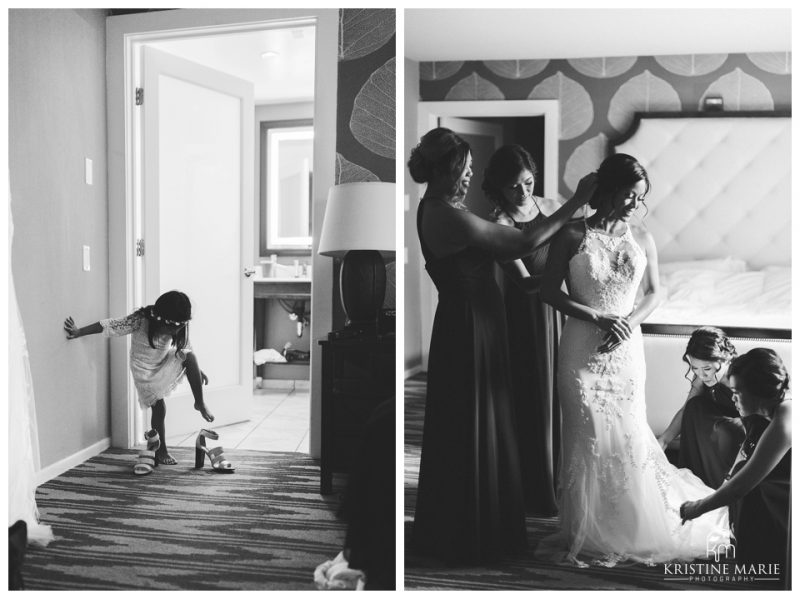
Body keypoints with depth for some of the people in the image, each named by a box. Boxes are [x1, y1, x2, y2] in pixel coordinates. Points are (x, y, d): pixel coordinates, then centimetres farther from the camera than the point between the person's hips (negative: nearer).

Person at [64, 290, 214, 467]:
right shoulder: (140, 320, -32)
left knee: (190, 358, -25)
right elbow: (110, 326, -28)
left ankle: (200, 403, -13)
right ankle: (161, 451, 15)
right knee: (158, 408, -5)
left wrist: (197, 370, -8)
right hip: (145, 369, -3)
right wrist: (78, 332, -25)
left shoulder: (178, 327, -20)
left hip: (166, 362, 3)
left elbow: (185, 348, -7)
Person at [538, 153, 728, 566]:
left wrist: (630, 320, -7)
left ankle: (633, 529, 23)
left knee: (629, 435, 4)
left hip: (626, 348, 3)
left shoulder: (642, 239, 5)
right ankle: (585, 532, 15)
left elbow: (653, 293, 12)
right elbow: (550, 292, -4)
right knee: (586, 436, 0)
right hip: (582, 349, -2)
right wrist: (598, 318, -13)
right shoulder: (572, 235, -4)